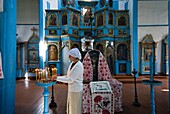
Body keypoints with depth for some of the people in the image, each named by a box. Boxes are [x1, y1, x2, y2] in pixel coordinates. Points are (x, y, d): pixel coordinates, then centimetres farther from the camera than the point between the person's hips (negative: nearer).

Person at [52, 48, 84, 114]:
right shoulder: (72, 64, 6)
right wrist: (57, 77, 2)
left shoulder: (79, 66, -21)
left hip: (76, 90, -8)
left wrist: (58, 78, -19)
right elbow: (68, 76, 13)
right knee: (70, 107, 19)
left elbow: (71, 79, -23)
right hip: (71, 89, 8)